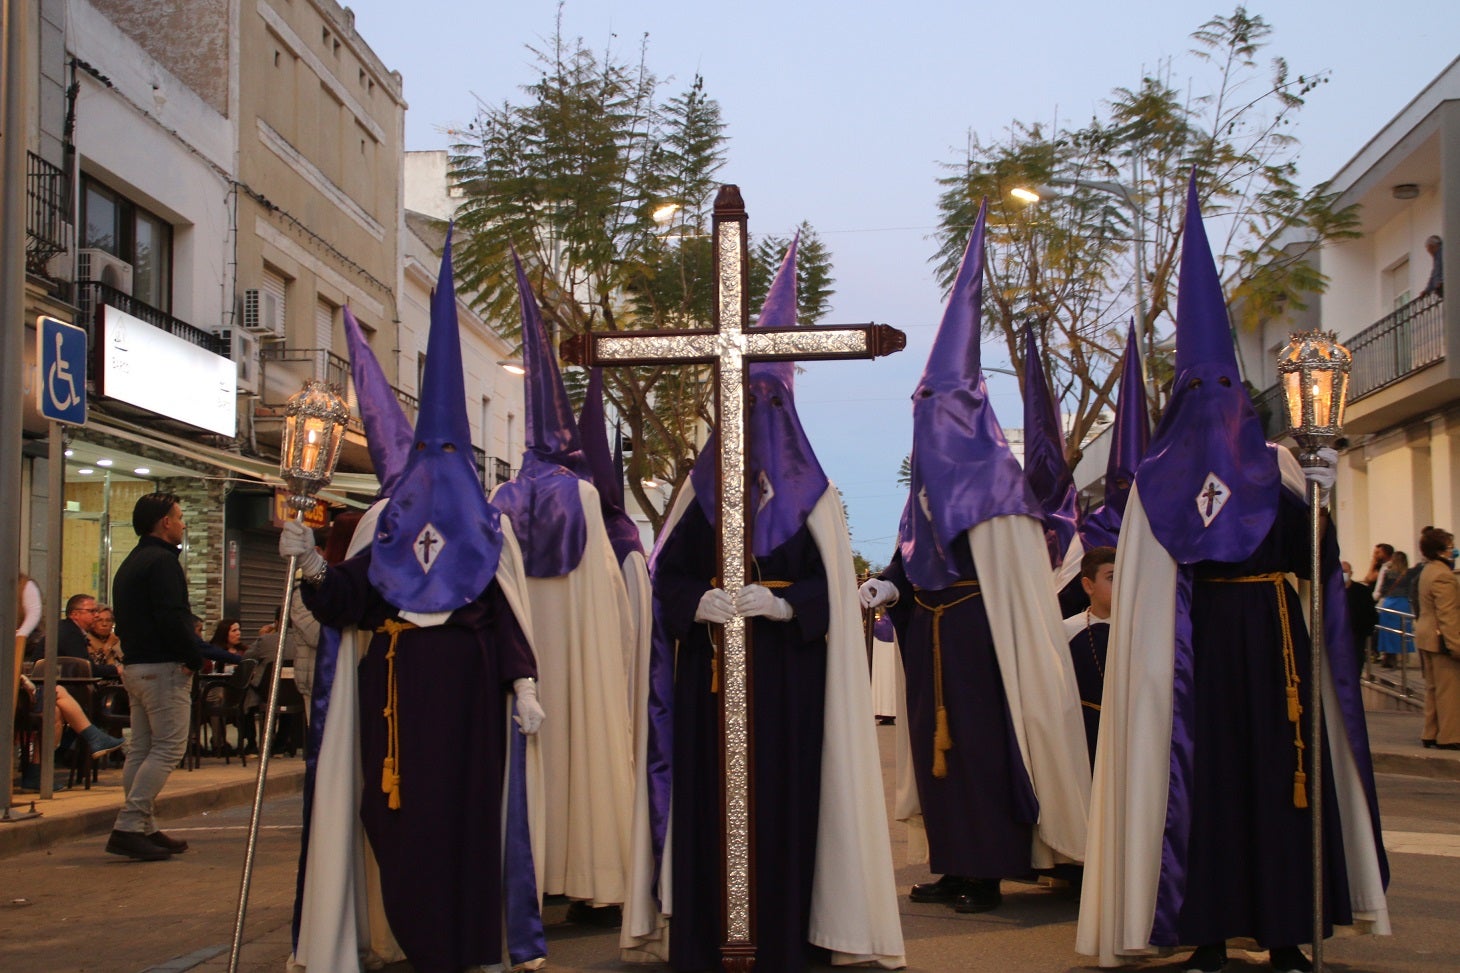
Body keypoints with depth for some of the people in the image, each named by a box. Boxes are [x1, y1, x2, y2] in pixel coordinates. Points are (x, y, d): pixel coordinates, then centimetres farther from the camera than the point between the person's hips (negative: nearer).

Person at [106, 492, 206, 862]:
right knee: (168, 748, -9)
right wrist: (196, 657, -11)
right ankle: (128, 826, -14)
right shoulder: (162, 561, -12)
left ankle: (143, 829, 13)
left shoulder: (130, 563, 19)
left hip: (135, 665, 10)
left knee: (141, 749, 10)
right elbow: (172, 618, -22)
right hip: (164, 666, -10)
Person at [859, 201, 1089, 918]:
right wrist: (886, 585, -1)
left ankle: (989, 873, 2)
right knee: (936, 741, 9)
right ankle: (956, 867, 17)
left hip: (976, 635, -8)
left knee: (978, 743, -5)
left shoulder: (993, 479, -8)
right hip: (931, 635, 8)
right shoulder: (927, 481, 14)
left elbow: (1011, 571, -12)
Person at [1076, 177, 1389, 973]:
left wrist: (1319, 499, -16)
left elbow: (1310, 555, 0)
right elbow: (1147, 579, -1)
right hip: (1199, 645, -2)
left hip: (1273, 640, 2)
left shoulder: (1275, 466, 12)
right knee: (1204, 772, -3)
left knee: (1281, 770, 0)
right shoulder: (1163, 478, 6)